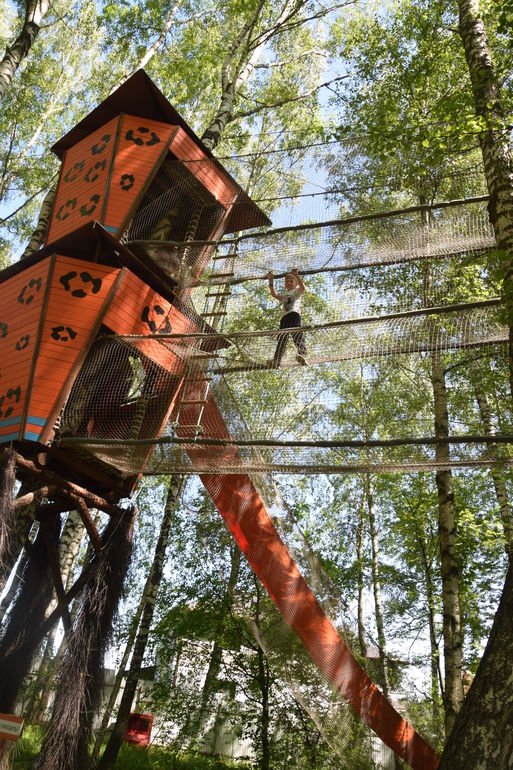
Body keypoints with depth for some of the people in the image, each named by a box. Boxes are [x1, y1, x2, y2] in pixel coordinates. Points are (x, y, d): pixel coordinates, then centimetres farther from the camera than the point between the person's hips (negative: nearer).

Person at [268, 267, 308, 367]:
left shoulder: (297, 291, 23)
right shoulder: (284, 296, 35)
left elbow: (302, 288, -1)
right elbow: (274, 294, 18)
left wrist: (296, 276, -11)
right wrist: (271, 280, 11)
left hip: (294, 313, -5)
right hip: (284, 316, 5)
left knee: (297, 334, -20)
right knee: (282, 337, -6)